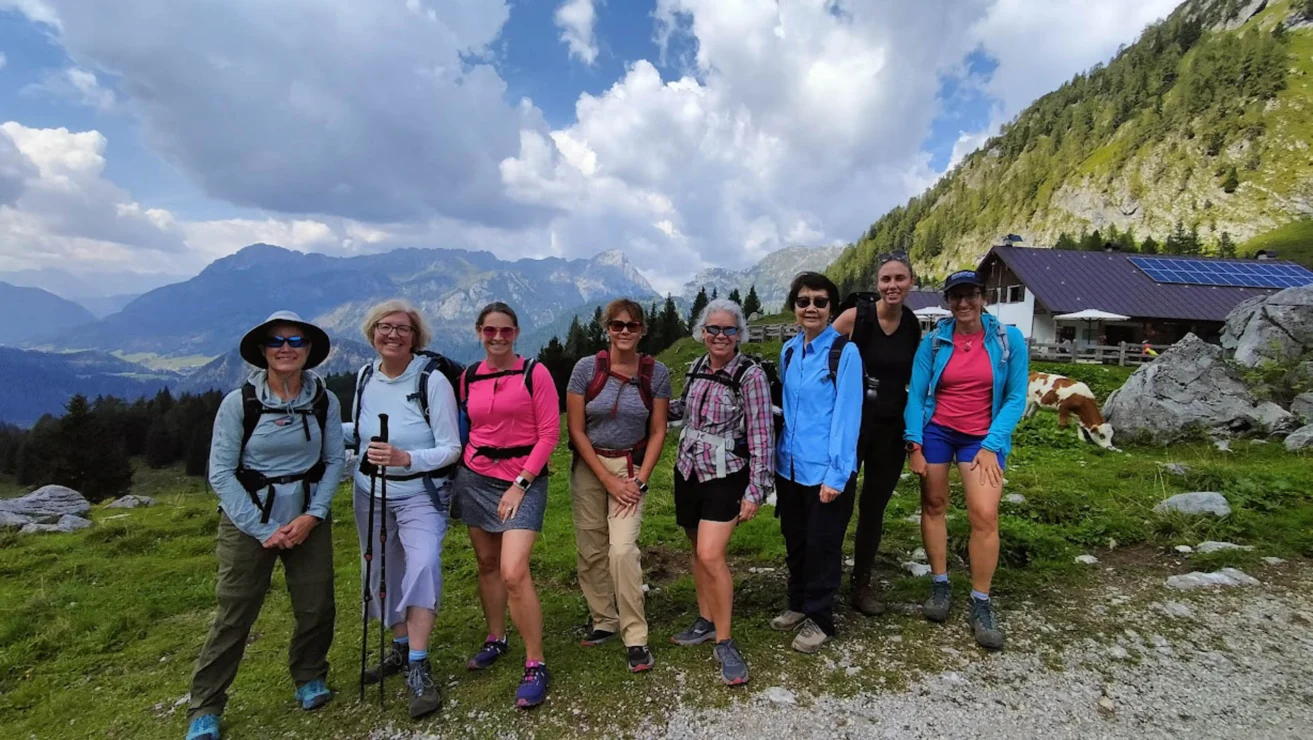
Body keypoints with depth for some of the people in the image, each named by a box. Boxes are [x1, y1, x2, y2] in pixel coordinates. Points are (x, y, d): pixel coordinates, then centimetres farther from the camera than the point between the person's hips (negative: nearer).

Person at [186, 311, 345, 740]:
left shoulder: (324, 401, -5)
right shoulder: (238, 403, -11)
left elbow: (335, 461, -1)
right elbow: (221, 472, -10)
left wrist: (313, 515, -12)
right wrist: (263, 530, -12)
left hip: (308, 520, 2)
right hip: (249, 523, -2)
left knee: (316, 606, 7)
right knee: (234, 616, 4)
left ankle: (310, 676, 33)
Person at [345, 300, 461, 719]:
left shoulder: (433, 380, -18)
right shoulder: (365, 376, -1)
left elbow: (451, 449, -18)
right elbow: (361, 432, 13)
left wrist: (406, 458, -33)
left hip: (421, 494, -5)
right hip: (371, 492, 6)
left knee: (423, 566, -22)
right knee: (383, 572, 16)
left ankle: (418, 670, -9)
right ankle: (401, 649, 37)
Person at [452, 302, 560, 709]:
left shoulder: (534, 373, -7)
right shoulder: (468, 377, 6)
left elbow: (549, 434, -9)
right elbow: (467, 430, 15)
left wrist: (520, 484, -12)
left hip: (524, 480, -5)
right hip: (475, 478, 5)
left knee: (513, 572, -14)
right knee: (487, 563, 15)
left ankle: (536, 665, 3)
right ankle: (495, 639, 38)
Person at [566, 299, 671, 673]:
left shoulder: (656, 372, -6)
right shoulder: (586, 368, -8)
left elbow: (658, 432, -1)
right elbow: (576, 430, -7)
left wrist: (639, 480, -10)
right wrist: (609, 481, -9)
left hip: (631, 468, -1)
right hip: (589, 467, 1)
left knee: (623, 550, -12)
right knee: (591, 549, 7)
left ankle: (636, 638, 2)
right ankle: (604, 621, 28)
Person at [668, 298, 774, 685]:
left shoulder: (751, 375, -13)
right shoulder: (697, 368, 4)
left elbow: (762, 435, -14)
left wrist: (755, 490, -16)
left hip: (725, 476, -6)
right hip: (688, 470, 6)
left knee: (710, 555, -13)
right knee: (698, 550, 15)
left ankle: (724, 642, 5)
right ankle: (706, 621, 35)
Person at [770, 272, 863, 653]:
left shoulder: (845, 352, -12)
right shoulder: (789, 351, 6)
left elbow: (847, 416, -14)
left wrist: (836, 475, -17)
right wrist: (779, 455, 10)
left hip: (825, 469, -6)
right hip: (789, 465, 6)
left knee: (822, 545, 9)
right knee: (794, 540, 19)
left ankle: (819, 619, 27)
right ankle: (798, 604, 39)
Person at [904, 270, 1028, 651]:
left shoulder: (1009, 339, -5)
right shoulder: (933, 341, -4)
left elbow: (1016, 397, -4)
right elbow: (916, 394, -3)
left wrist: (992, 445, -10)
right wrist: (914, 444, -9)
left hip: (983, 436, -1)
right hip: (936, 430, 1)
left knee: (985, 515, -9)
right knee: (933, 505, 7)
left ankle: (981, 604, 6)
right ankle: (939, 585, 24)